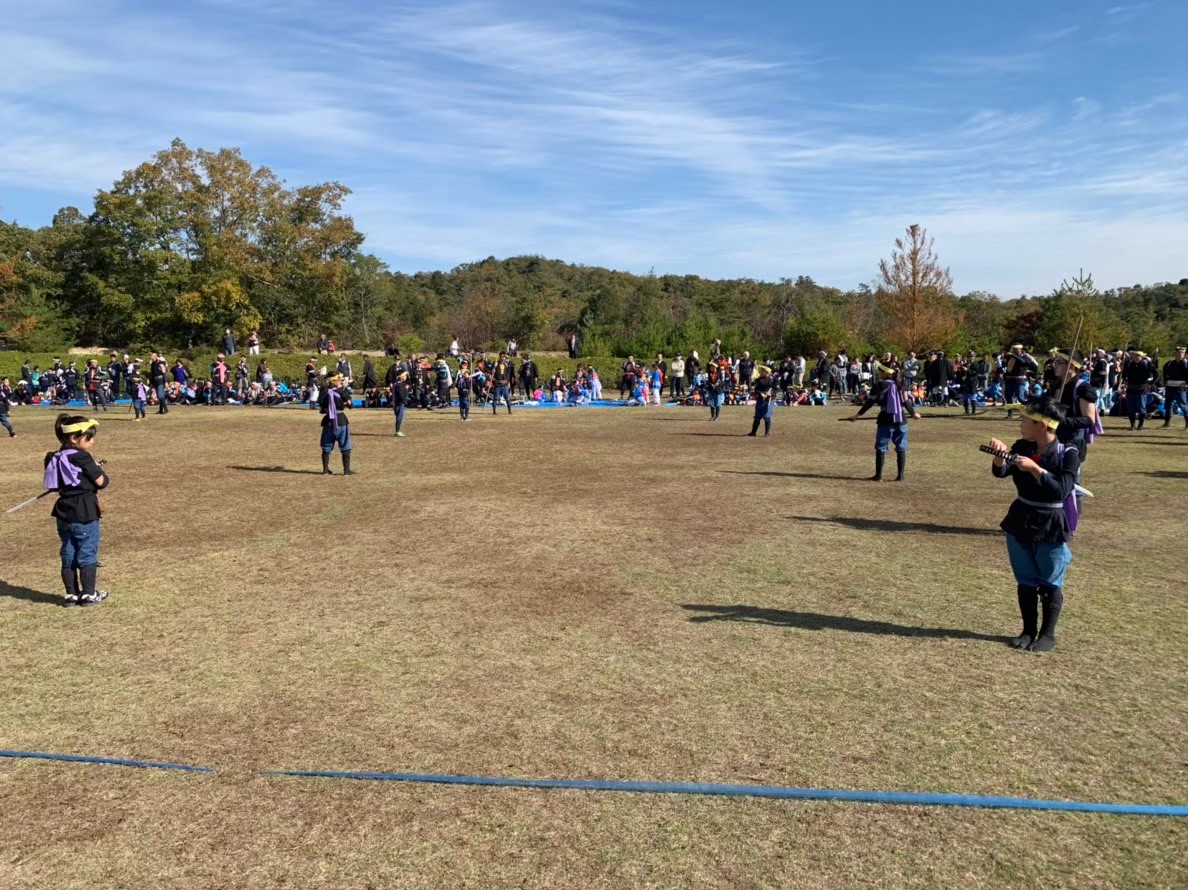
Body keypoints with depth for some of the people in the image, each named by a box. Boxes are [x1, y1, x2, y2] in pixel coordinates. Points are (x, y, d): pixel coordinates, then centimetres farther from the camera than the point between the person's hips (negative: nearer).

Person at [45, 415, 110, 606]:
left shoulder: (55, 458, 7)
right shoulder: (82, 457, -16)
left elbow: (56, 484, 13)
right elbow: (100, 482, -15)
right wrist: (98, 470, 4)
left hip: (64, 513, 7)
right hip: (85, 513, -7)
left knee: (68, 555, 13)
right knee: (87, 554, 4)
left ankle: (72, 594, 20)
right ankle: (89, 594, 11)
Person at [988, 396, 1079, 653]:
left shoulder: (1068, 454, -15)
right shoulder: (1022, 447, -1)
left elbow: (1062, 490, -24)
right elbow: (1001, 472, -13)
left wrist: (1035, 468, -32)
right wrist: (1000, 455, -32)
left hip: (1051, 526, -5)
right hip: (1020, 521, 5)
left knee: (1050, 583, 8)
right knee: (1025, 581, 14)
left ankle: (1048, 634, 21)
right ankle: (1028, 630, 27)